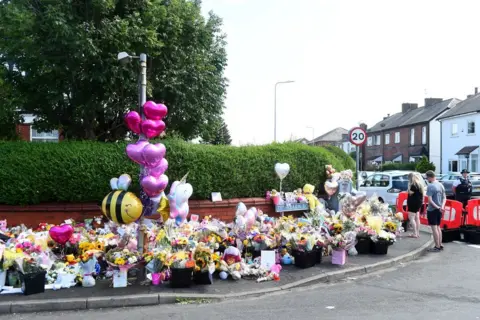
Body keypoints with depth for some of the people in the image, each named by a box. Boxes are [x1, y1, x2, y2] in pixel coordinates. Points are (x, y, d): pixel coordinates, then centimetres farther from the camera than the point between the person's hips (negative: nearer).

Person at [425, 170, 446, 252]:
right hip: (439, 210, 8)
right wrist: (442, 206, -5)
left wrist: (437, 207, -19)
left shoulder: (430, 186, -16)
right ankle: (440, 245, 21)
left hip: (432, 209, -8)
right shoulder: (441, 185, 8)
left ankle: (437, 247, 0)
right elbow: (444, 197, 8)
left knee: (434, 228, -2)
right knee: (438, 227, 17)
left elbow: (430, 200, -22)